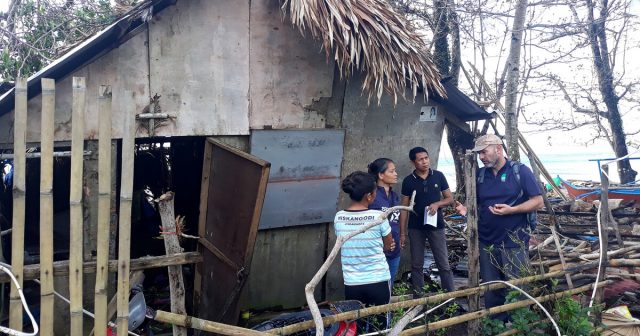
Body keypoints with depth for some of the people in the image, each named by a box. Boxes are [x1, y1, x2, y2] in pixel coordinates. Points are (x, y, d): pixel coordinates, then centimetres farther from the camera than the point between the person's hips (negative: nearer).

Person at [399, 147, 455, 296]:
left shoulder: (438, 176, -1)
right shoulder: (408, 181, -2)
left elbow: (450, 198, 6)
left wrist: (437, 204, -16)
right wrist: (402, 233, -1)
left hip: (436, 226, 0)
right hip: (416, 228, 0)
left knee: (444, 264, 1)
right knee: (417, 264, 9)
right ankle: (418, 296, 19)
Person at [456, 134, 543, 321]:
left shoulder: (520, 171, -5)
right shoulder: (479, 175, 8)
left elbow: (538, 201, -6)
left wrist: (511, 210, -20)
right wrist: (466, 209, -5)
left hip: (514, 244, -4)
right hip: (486, 244, 4)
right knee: (491, 292, 12)